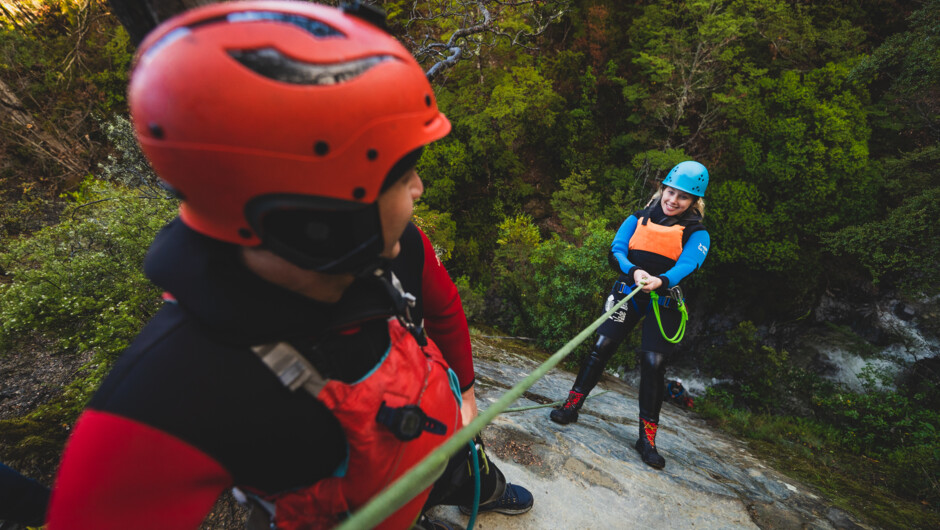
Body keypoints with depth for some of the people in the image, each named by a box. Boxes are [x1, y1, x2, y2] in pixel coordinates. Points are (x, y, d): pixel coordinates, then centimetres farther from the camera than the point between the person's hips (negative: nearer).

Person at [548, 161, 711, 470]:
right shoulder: (638, 219, 5)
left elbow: (687, 265, -18)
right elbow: (616, 251, -8)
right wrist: (633, 271, -30)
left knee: (654, 363, -8)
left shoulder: (697, 234, 1)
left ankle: (648, 438, 7)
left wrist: (660, 281, -40)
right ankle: (572, 406, 8)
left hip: (664, 303, -1)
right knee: (602, 347, -7)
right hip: (628, 292, 1)